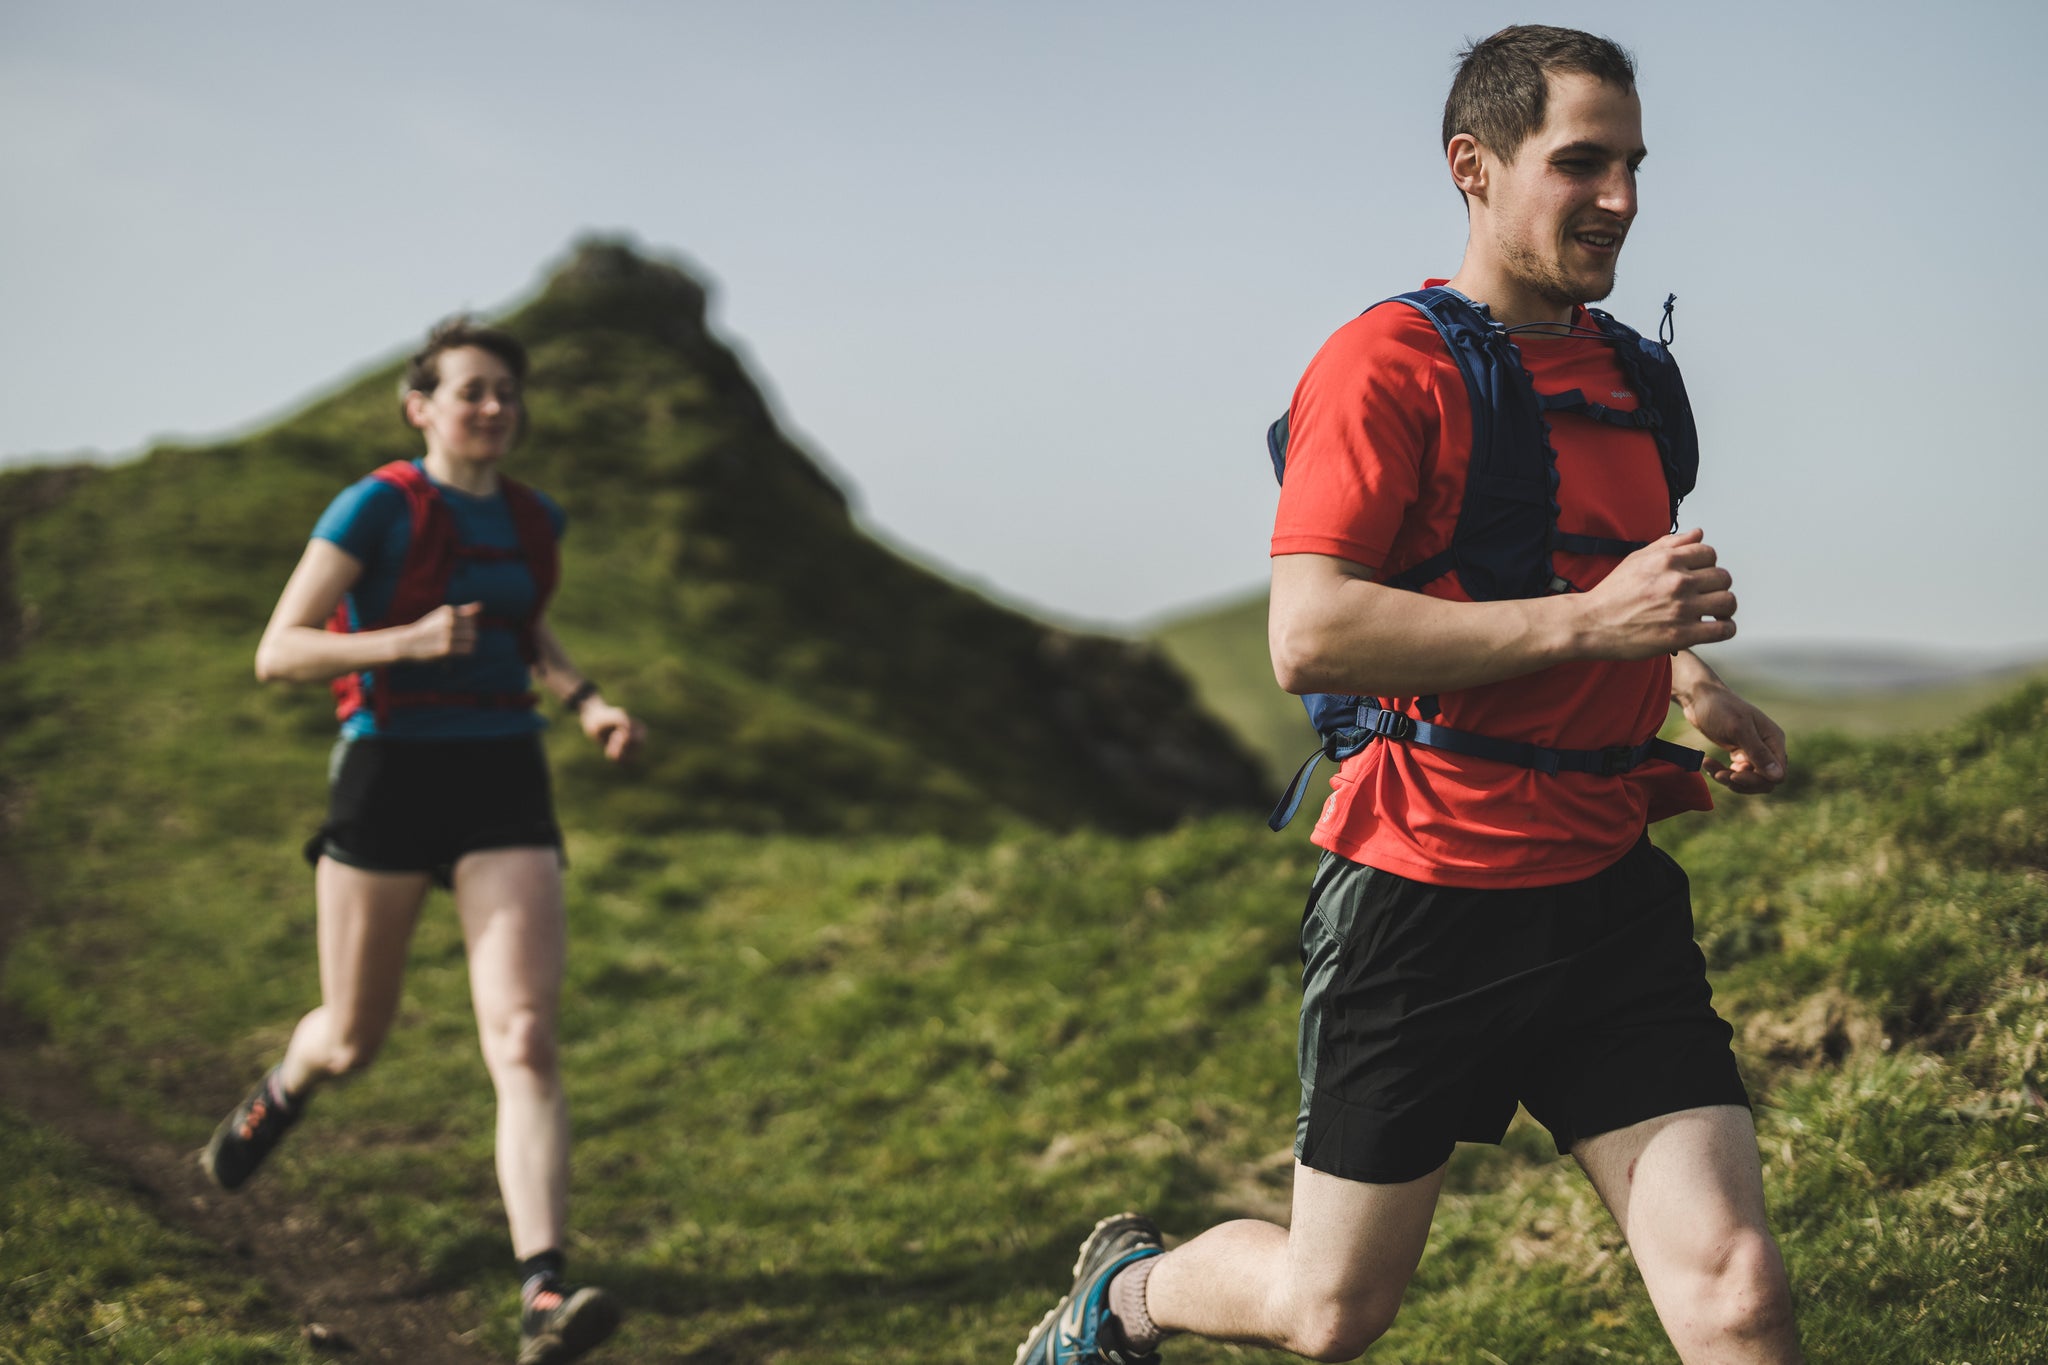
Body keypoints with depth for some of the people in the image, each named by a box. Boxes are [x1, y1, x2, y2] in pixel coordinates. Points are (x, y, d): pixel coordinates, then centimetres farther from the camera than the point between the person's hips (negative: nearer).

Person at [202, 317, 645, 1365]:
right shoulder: (377, 506, -8)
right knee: (355, 1038, 14)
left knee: (525, 1042, -14)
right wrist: (408, 643, -26)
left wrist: (586, 700, 10)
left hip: (505, 792, 3)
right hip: (388, 778, -3)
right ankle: (282, 1093, 53)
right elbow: (277, 654, -12)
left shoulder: (532, 520, 8)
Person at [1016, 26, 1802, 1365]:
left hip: (1608, 889, 6)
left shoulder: (1628, 374, 14)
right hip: (1425, 891, -5)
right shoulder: (1388, 363, -10)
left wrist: (1696, 684, 14)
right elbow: (1308, 636, -22)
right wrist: (1587, 618, -25)